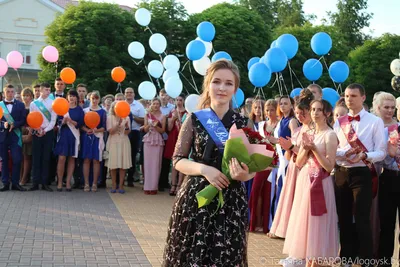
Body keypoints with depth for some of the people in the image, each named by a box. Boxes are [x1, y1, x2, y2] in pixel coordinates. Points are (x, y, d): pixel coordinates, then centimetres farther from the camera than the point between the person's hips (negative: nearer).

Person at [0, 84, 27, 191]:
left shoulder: (20, 105, 6)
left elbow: (23, 120, 0)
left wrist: (14, 124, -16)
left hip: (15, 136, -1)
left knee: (17, 160, -6)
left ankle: (15, 183, 3)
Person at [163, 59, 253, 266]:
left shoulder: (243, 123, 2)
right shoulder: (195, 119, -1)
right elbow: (178, 160, 1)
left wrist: (244, 175, -16)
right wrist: (203, 169, -17)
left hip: (231, 202, 1)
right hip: (195, 199, -1)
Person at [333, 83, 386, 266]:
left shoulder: (375, 121, -3)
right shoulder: (339, 122, 9)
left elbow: (381, 152, -6)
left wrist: (363, 156, -24)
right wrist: (344, 153, -12)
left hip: (362, 173, -4)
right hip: (341, 173, 5)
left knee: (361, 219, -4)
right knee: (344, 218, 12)